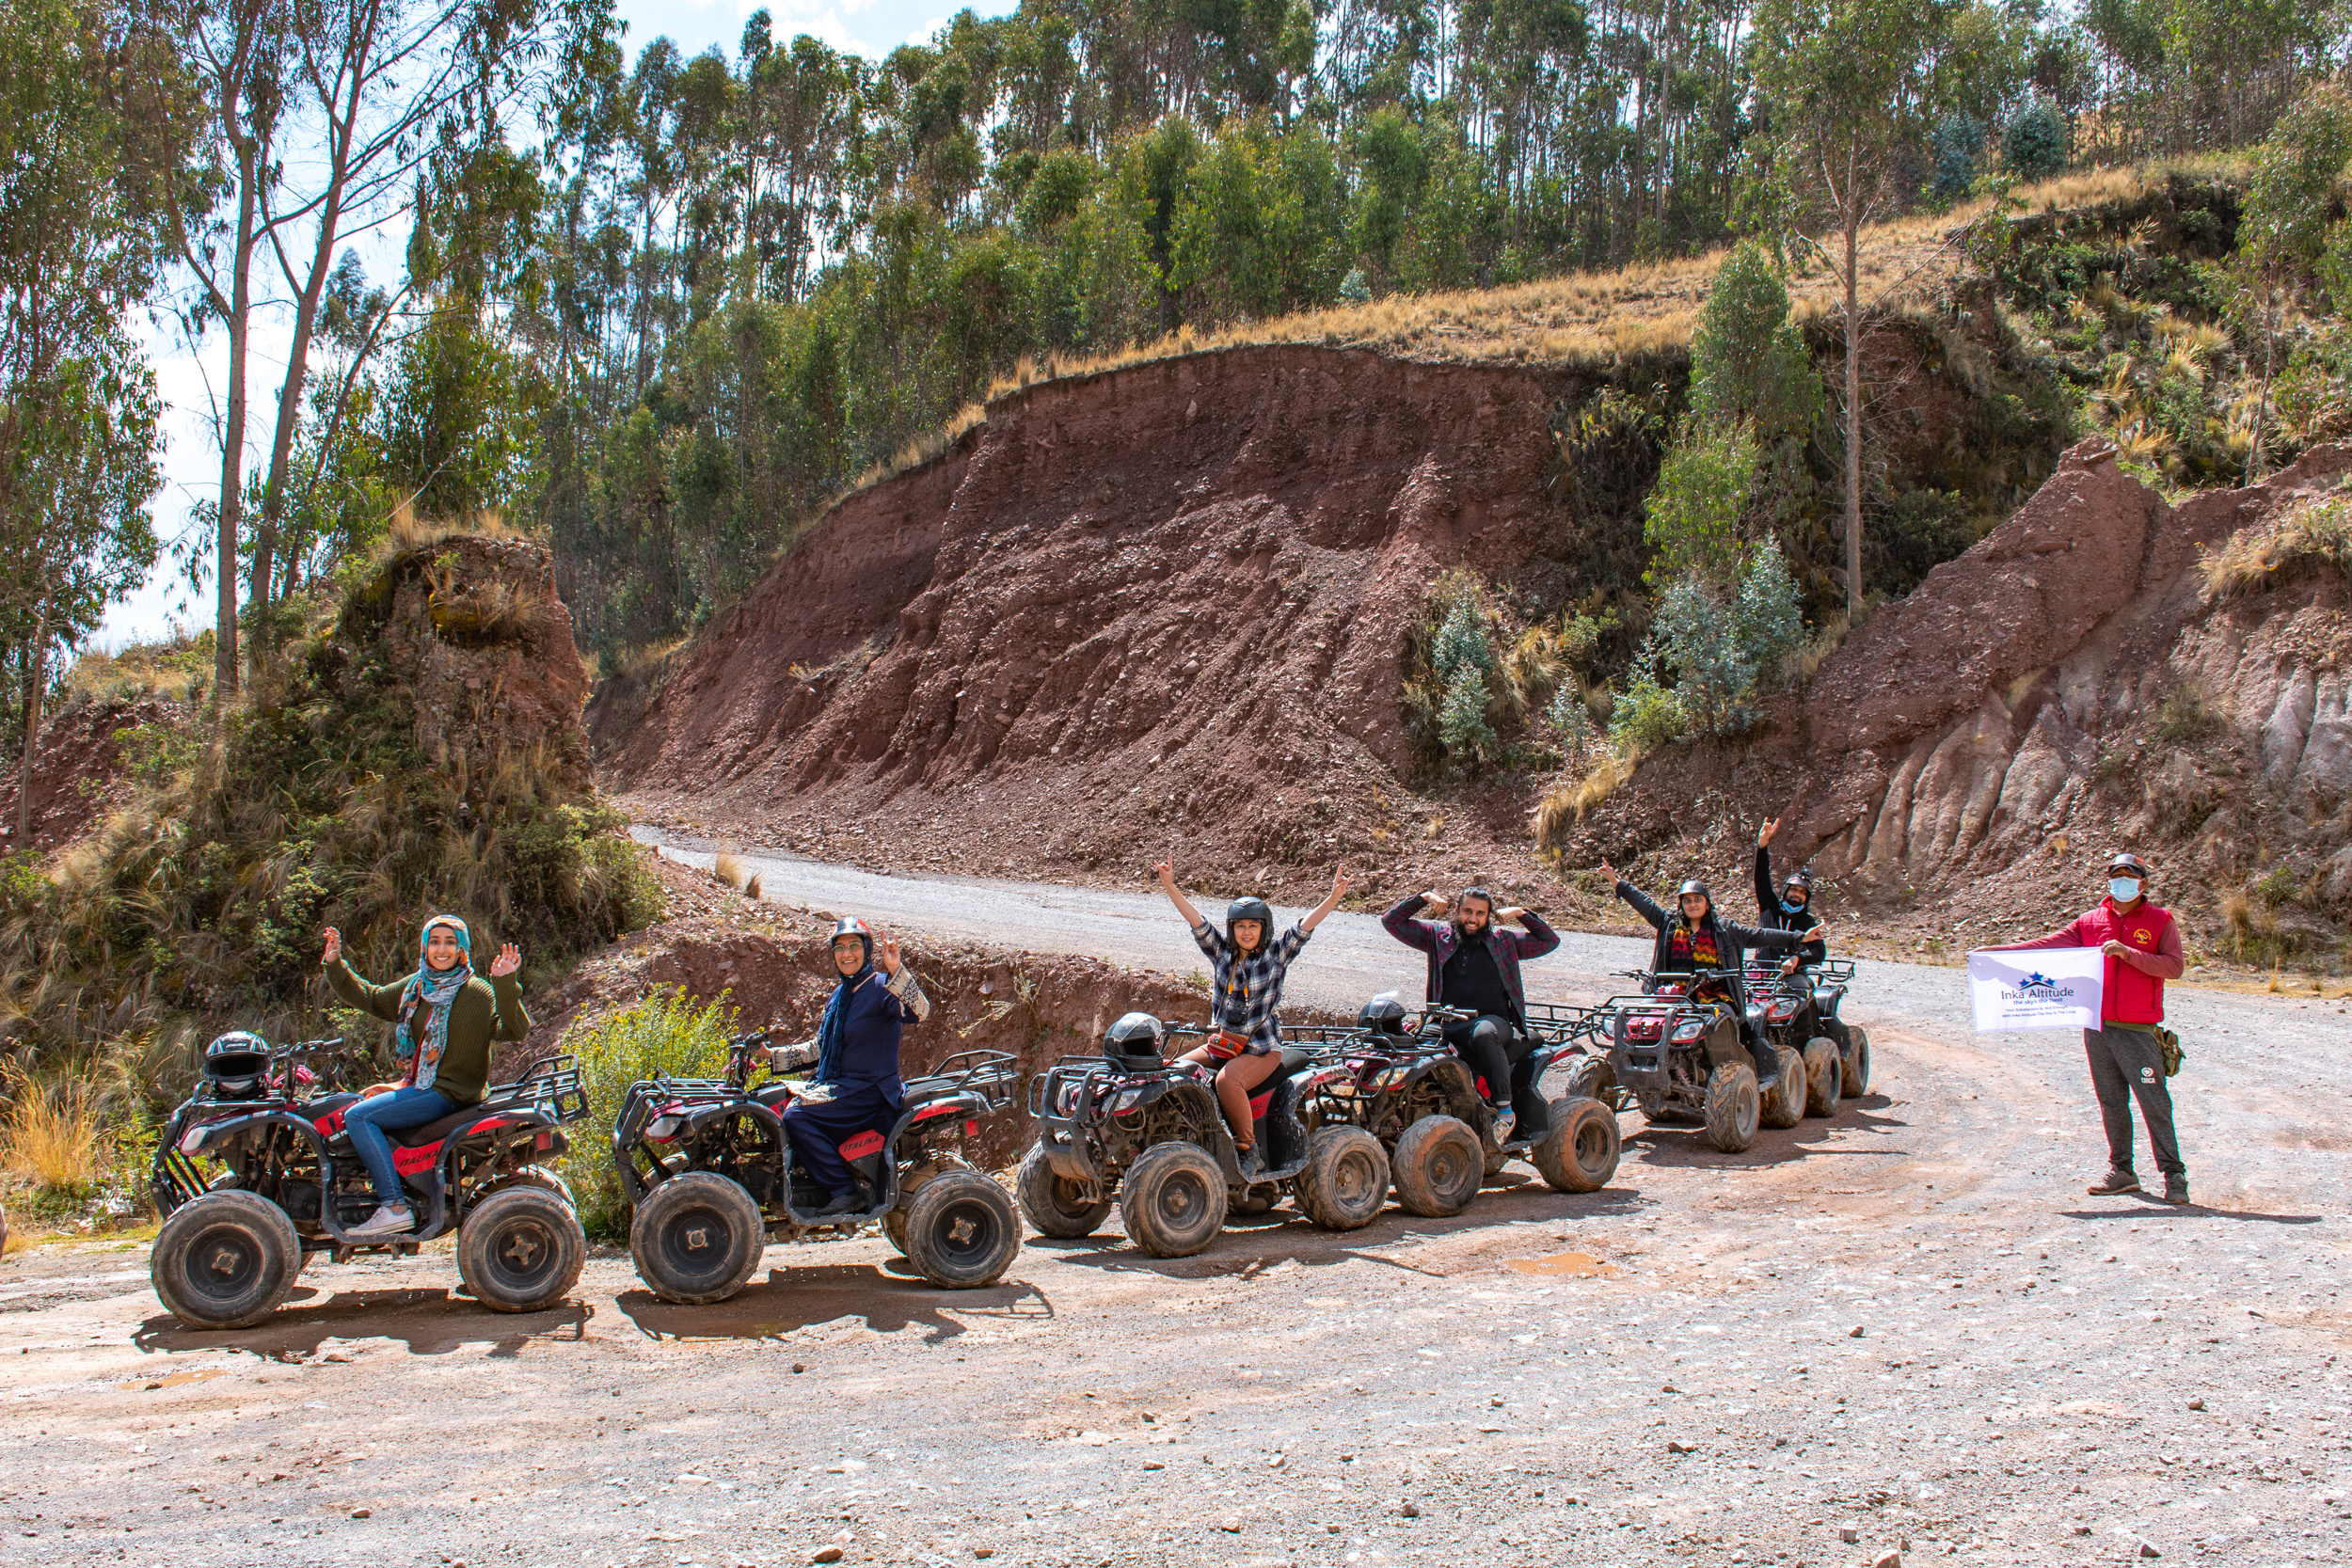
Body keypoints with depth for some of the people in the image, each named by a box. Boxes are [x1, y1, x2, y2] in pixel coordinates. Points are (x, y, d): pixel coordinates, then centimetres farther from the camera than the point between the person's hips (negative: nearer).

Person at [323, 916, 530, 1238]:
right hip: (415, 1086, 9)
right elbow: (369, 998, 25)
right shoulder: (413, 988, 13)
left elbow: (514, 1030, -24)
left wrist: (506, 984, -36)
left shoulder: (479, 993, -10)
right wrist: (335, 964, 15)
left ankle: (395, 1209, -23)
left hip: (449, 1091, -9)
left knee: (359, 1116, -19)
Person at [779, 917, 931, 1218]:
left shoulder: (881, 987, -11)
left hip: (871, 1091, -9)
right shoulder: (839, 994, 16)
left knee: (797, 1116, -22)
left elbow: (919, 1011, -31)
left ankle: (842, 1191, -15)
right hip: (839, 1085, 9)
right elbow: (821, 1046, 25)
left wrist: (896, 969, -41)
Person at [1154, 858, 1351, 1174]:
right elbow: (1195, 920, -4)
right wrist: (1169, 886, -14)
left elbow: (1306, 926, -15)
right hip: (1221, 1043, 5)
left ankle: (1248, 1149, -16)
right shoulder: (1221, 951, 4)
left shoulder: (1276, 954, -4)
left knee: (1228, 1081, -31)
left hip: (1261, 1048, -5)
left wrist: (1334, 897, -28)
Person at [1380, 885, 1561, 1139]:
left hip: (1494, 1021, -1)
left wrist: (1522, 914, 12)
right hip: (1449, 1027, 1)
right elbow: (1392, 921, 16)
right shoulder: (1438, 936, 16)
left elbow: (1550, 940, 20)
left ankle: (1505, 1109, -30)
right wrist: (1423, 898, 9)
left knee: (1484, 1033, -39)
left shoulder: (1503, 941, 16)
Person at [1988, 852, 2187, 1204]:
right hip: (2098, 1027, 4)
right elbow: (2047, 945, 9)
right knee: (2111, 1102, 9)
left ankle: (2173, 1175, 2)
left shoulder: (2160, 921, 2)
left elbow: (2173, 966, -8)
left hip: (2138, 1030, -4)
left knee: (2154, 1102, -5)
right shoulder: (2091, 922, 11)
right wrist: (1995, 952, 2)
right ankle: (2121, 1170, 18)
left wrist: (2127, 953, -19)